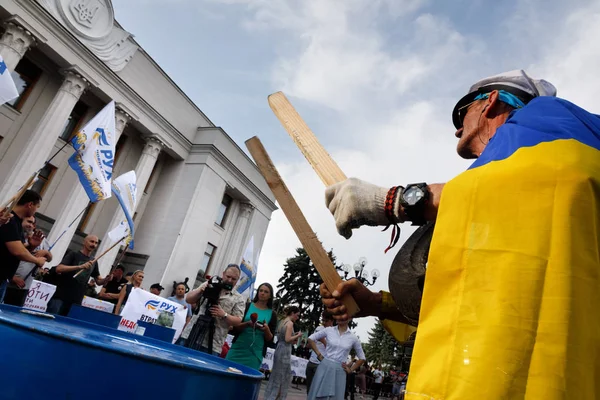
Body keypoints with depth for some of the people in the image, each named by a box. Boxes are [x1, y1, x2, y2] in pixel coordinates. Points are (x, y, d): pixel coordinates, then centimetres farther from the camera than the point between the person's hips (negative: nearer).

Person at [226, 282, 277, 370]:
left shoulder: (272, 314, 4)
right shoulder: (247, 306, 4)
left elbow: (270, 339, 5)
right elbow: (235, 327, 0)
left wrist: (266, 329, -15)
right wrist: (247, 324, -19)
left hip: (255, 353, 0)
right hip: (238, 348, 0)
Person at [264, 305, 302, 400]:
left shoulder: (283, 322, 15)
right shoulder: (290, 323, -12)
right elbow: (287, 339, -18)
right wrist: (297, 336, -5)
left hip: (279, 350, 9)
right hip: (285, 351, -9)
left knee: (275, 376, 15)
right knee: (284, 377, 2)